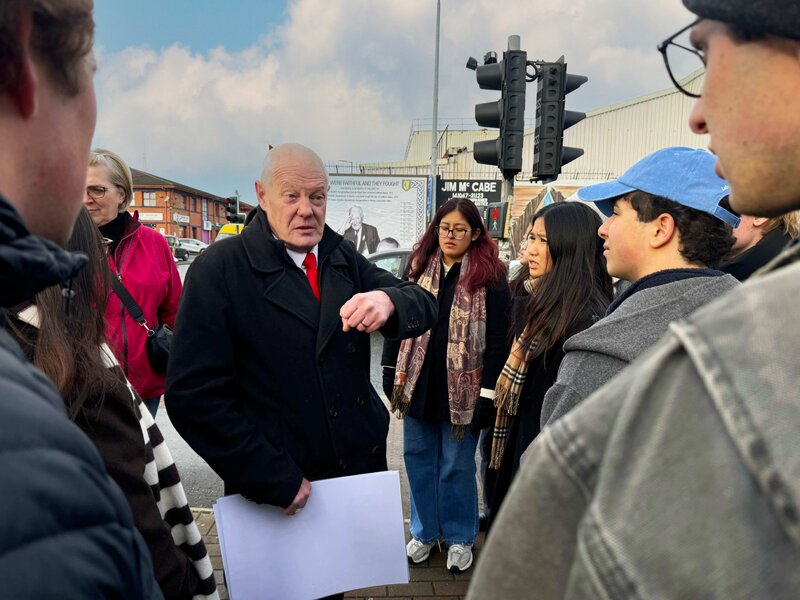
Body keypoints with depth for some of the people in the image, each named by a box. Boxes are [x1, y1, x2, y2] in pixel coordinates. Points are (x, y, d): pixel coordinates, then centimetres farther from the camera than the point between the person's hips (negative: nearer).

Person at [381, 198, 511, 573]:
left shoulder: (490, 275, -7)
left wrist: (488, 391, -14)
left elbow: (497, 338, -10)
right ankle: (425, 531, 35)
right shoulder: (418, 266, 6)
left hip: (461, 388, -4)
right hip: (417, 382, 4)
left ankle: (460, 537, 31)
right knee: (418, 458, 15)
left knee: (457, 465, 10)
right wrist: (391, 370, 7)